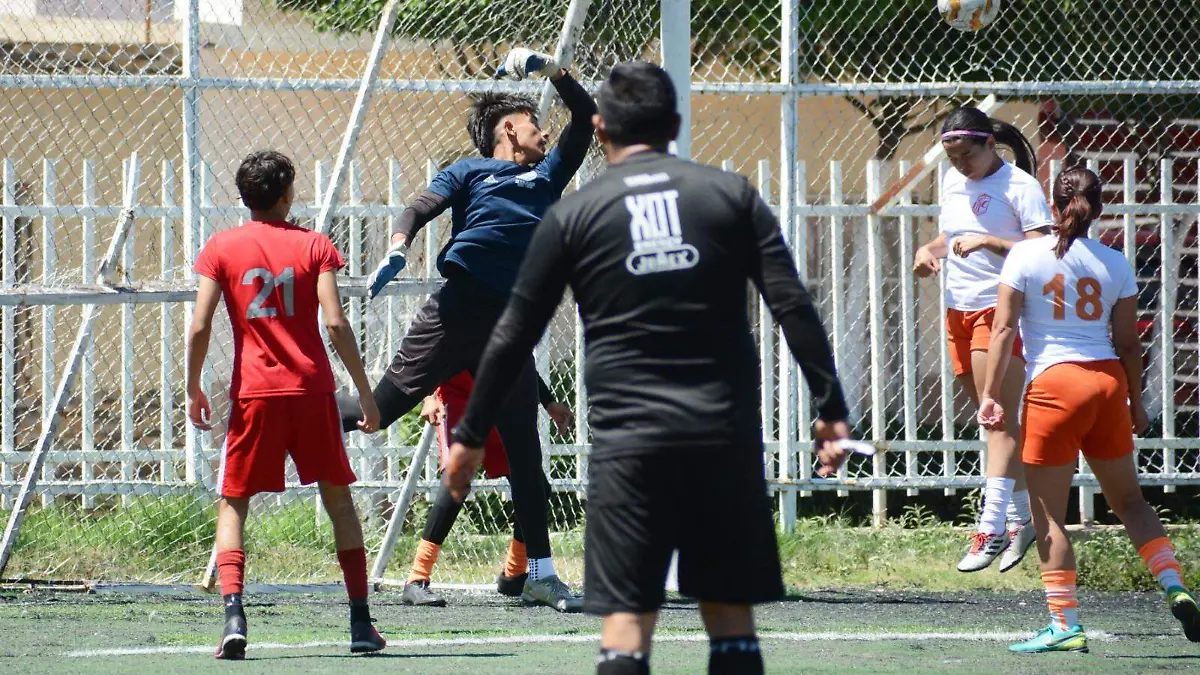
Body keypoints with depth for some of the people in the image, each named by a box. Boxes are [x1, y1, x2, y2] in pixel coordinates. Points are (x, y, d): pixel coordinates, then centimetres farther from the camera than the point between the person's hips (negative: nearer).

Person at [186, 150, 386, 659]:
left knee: (233, 504, 7)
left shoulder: (222, 249, 1)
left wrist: (193, 389, 8)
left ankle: (234, 614, -15)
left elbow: (200, 326, -5)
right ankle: (361, 623, 11)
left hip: (254, 395, -1)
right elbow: (335, 322, -7)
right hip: (313, 389, 1)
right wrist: (365, 391, -2)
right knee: (339, 501, 14)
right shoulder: (313, 245, 1)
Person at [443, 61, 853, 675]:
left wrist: (470, 436, 16)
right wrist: (830, 408, 2)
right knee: (731, 621, 8)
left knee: (625, 624, -5)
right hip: (726, 436, 1)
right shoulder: (732, 195, 7)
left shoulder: (572, 215, 5)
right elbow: (793, 307, -1)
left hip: (627, 441, -1)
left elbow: (513, 337, 8)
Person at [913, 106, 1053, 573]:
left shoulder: (1018, 185, -10)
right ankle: (1020, 520, 18)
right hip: (959, 309, 8)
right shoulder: (953, 181, 13)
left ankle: (990, 529, -17)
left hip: (1002, 310, -8)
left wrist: (988, 242, -23)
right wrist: (929, 250, 6)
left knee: (999, 419, -12)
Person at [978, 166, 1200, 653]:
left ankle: (1065, 625, -1)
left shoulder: (1026, 256, -3)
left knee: (1049, 514, 2)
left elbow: (1004, 328, -6)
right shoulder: (1115, 265, 5)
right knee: (1129, 499, 19)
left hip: (1052, 384, -4)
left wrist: (991, 393, -5)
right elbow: (1129, 342, 8)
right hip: (1108, 382, 4)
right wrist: (1136, 403, 17)